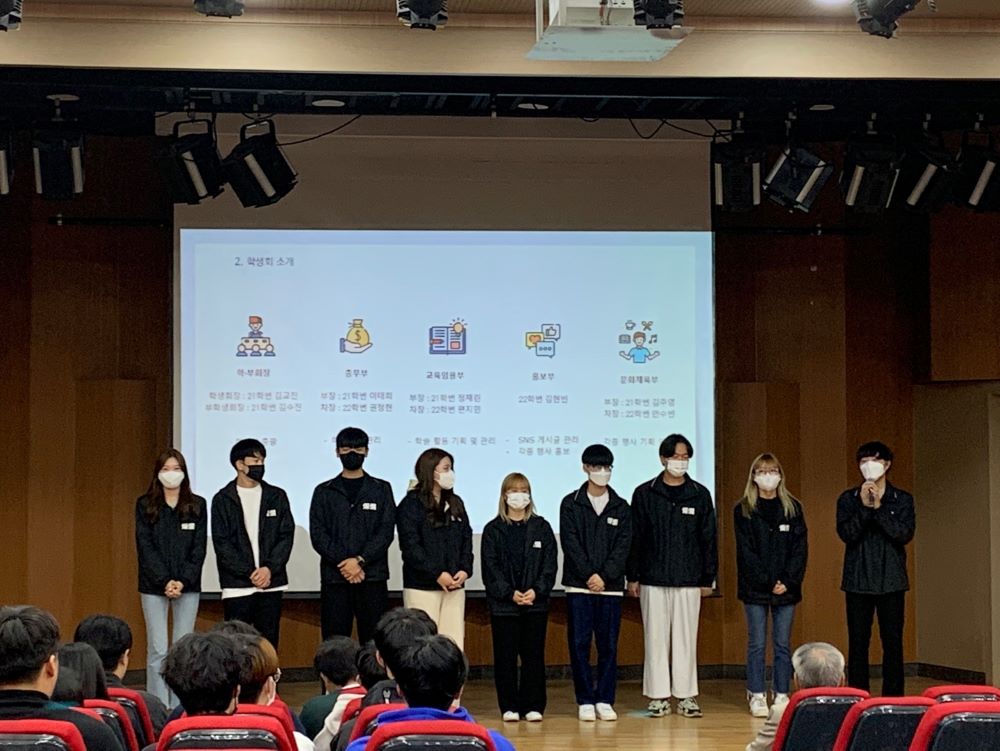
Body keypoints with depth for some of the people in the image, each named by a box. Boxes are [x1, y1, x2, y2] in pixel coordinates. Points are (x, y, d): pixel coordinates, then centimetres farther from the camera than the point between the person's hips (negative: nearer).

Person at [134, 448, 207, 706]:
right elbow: (145, 547, -3)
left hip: (188, 586, 1)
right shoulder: (145, 506, 4)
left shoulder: (197, 506, 6)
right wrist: (165, 581, -12)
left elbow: (199, 548, 2)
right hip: (154, 586, -1)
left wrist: (183, 581, -10)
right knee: (158, 650, -4)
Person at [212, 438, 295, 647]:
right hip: (237, 585, -2)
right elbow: (222, 544, -3)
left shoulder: (276, 496, 9)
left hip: (271, 583, 2)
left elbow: (287, 536, 4)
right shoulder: (223, 500, 2)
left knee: (268, 644, 4)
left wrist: (269, 569, -9)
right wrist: (249, 573, -11)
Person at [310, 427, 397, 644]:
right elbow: (318, 534, 2)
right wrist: (344, 563, -11)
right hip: (334, 578, 1)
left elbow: (386, 531, 0)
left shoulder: (381, 489, 10)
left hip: (373, 577, 0)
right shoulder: (324, 492, 11)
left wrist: (360, 560, -13)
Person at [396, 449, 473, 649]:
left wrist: (465, 569, -3)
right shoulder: (411, 504, -3)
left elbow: (467, 539, 14)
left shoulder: (455, 504, 16)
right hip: (422, 587, -5)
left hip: (454, 586, 5)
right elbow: (410, 545, -10)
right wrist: (437, 574, -16)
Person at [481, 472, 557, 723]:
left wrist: (537, 591, -11)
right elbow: (490, 568, -2)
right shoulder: (493, 530, 4)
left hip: (536, 602, 1)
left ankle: (533, 706, 7)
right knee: (505, 656, 1)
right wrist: (510, 593, -13)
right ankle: (509, 706, 7)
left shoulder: (541, 528, 8)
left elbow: (550, 564, 3)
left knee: (533, 655, 2)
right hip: (503, 604, -1)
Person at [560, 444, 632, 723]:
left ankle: (605, 700, 8)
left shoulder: (621, 507, 9)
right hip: (578, 586, -1)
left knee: (608, 645, 2)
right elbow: (570, 543, -4)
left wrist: (605, 576, -12)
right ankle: (585, 701, 4)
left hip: (611, 585, 2)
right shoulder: (571, 504, 4)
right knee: (580, 644, -2)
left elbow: (623, 546, 1)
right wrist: (588, 575, -14)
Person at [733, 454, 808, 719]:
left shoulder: (792, 508, 8)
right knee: (757, 644, 1)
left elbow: (800, 548, 3)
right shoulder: (743, 510, 2)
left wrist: (788, 581, -9)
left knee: (783, 644, 4)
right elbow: (746, 552, -4)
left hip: (786, 587, 2)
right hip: (755, 588, -2)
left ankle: (782, 696, 9)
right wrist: (768, 582, -12)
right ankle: (757, 696, 5)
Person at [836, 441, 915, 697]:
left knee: (893, 643, 1)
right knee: (858, 643, 1)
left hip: (891, 580, 0)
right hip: (858, 581, 0)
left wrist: (878, 508, -16)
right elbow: (846, 534, -7)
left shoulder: (902, 499, 5)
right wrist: (864, 507, -18)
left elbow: (905, 534, -9)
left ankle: (893, 700, 5)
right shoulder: (848, 499, 6)